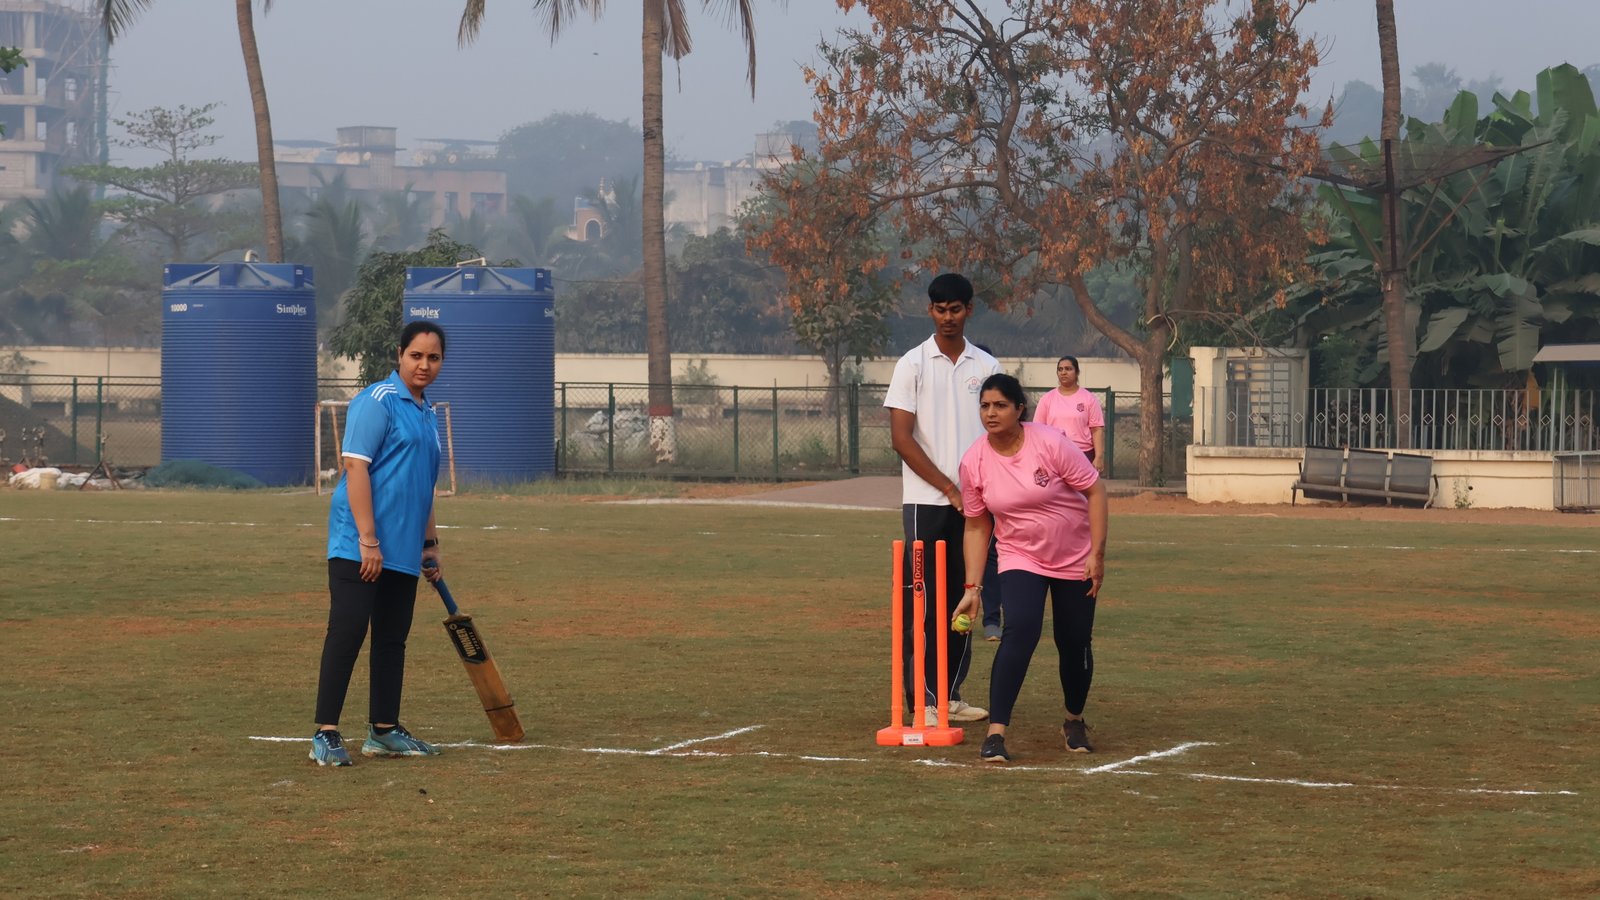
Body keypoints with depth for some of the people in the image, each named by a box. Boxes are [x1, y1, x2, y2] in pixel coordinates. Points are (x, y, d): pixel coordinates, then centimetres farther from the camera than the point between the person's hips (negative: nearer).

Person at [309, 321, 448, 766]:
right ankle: (326, 734, -10)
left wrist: (430, 543, 23)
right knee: (347, 632, -10)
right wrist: (368, 540, -21)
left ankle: (384, 730, 19)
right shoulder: (378, 401, -9)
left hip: (403, 551, 9)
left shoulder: (428, 414, 18)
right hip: (359, 546, -9)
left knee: (392, 639, 11)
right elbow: (355, 467, -16)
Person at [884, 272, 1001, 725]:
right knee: (924, 602, -6)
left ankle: (951, 695, 15)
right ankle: (923, 702, -4)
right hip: (926, 502, -4)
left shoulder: (987, 367, 10)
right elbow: (901, 438, -6)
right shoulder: (913, 364, 0)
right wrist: (950, 489, -11)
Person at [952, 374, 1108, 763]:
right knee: (1020, 629, -24)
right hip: (1020, 560, 0)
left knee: (1075, 644, 6)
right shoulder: (974, 462, -10)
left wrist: (1097, 553, -17)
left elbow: (1094, 490, -13)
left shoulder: (1050, 443, -19)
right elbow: (976, 526, -1)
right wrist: (973, 588, -6)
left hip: (1075, 561, 0)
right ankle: (996, 732, -25)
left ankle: (1075, 722, 35)